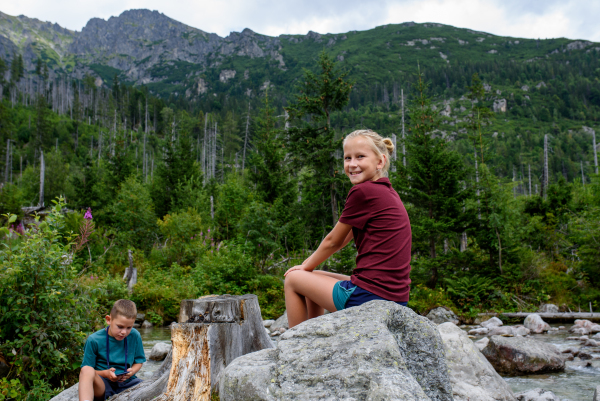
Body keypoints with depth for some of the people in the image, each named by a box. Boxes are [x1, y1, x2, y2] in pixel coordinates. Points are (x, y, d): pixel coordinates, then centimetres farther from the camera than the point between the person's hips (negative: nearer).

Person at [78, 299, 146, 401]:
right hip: (102, 385, -2)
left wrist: (132, 371, -10)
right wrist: (105, 373, -20)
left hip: (127, 384, 2)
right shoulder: (94, 340, -5)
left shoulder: (135, 336, 1)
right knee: (87, 370, -34)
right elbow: (86, 371, -2)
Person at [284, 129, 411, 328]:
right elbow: (344, 238, 17)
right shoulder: (388, 192, 12)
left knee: (293, 279, 10)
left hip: (368, 297, -9)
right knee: (313, 278, 27)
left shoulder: (363, 192, -15)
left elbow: (333, 241, -4)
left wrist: (306, 267, 13)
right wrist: (308, 265, 18)